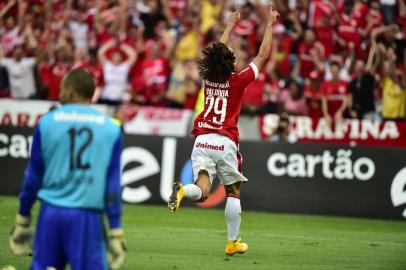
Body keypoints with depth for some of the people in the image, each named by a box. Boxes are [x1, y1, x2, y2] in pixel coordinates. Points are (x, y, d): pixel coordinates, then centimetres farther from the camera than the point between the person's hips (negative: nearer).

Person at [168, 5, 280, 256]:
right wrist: (270, 25, 15)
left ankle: (183, 190, -40)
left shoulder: (208, 78, 6)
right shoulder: (237, 81, -5)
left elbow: (219, 52, 26)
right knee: (233, 193, 13)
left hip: (202, 140, 3)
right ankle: (233, 242, 16)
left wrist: (230, 25, 38)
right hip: (225, 143, -3)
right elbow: (263, 56, 4)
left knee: (202, 191, -6)